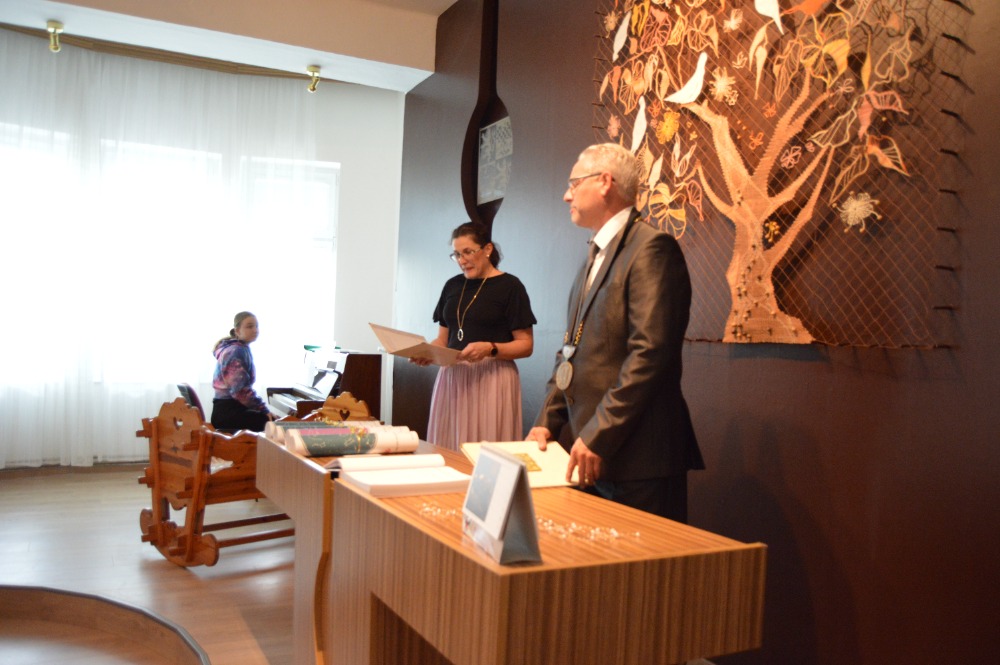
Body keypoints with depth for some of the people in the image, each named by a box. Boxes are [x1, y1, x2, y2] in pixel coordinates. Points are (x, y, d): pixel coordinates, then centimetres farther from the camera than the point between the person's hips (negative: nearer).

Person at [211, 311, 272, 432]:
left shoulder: (240, 349, 17)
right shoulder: (237, 351, -13)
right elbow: (240, 390, -23)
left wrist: (263, 407, 12)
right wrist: (264, 409, -18)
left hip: (229, 409, 10)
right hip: (228, 411, -10)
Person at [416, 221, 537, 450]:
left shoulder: (509, 286, -2)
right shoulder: (452, 286, 14)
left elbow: (526, 345, -5)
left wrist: (490, 349, -21)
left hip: (492, 379, -5)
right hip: (451, 377, 5)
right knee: (447, 450, 3)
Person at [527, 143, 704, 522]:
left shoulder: (651, 248, -11)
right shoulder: (596, 257, 19)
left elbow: (650, 352, -21)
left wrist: (598, 436, -20)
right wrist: (547, 422, 9)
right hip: (589, 451, 9)